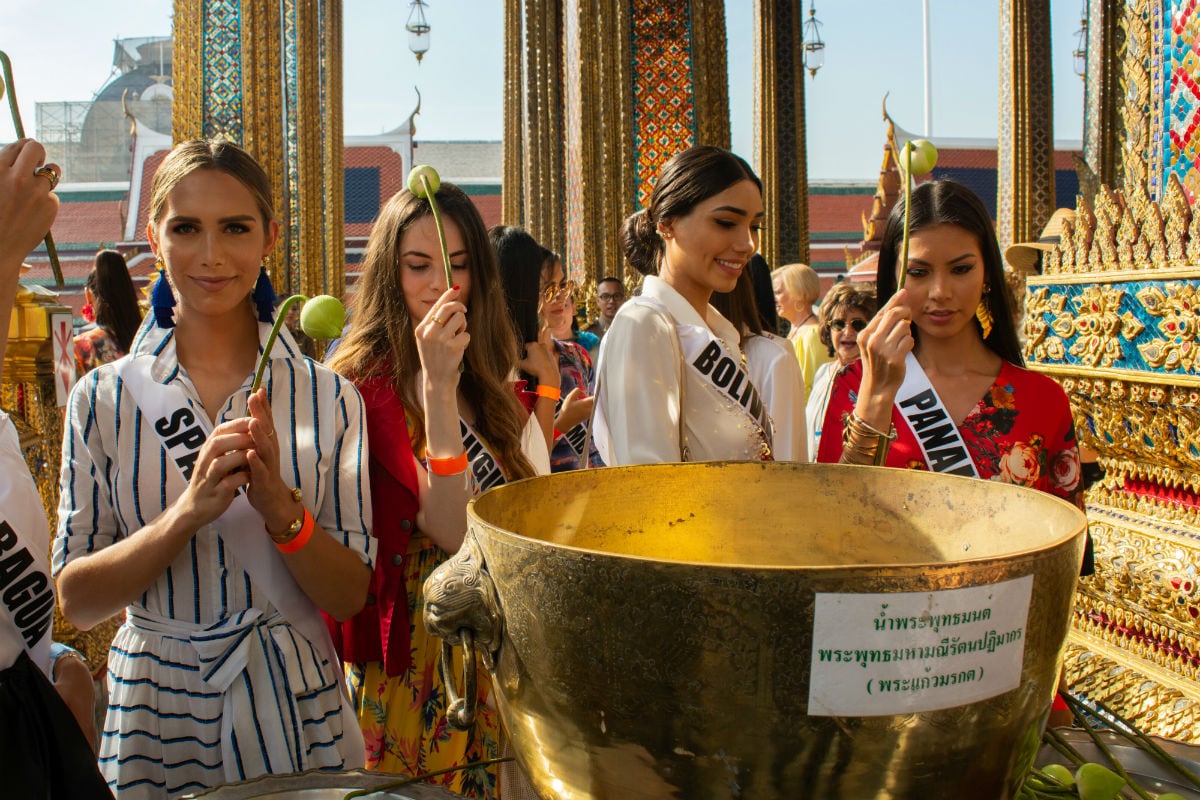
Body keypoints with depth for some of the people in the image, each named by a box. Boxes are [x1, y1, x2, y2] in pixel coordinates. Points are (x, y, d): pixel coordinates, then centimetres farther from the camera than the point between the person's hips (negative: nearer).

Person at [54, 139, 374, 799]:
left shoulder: (329, 398, -6)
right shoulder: (104, 398, -5)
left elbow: (351, 596, -6)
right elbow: (75, 602, -7)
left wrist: (280, 506, -23)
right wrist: (188, 513, -23)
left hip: (296, 712, 0)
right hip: (156, 717, 0)